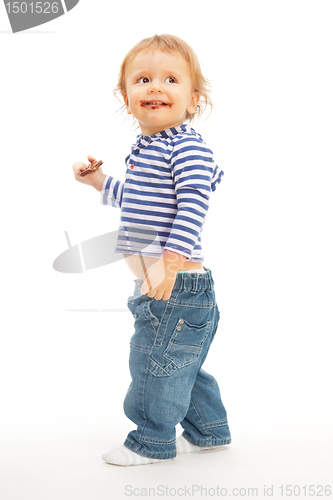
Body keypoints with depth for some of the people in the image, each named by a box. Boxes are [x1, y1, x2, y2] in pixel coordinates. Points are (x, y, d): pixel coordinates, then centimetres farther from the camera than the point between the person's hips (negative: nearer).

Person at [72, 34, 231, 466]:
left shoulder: (187, 147, -17)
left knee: (155, 363, 3)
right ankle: (209, 431, 37)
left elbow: (192, 208, -27)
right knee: (181, 364, 21)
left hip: (178, 285, -10)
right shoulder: (146, 149, 14)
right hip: (157, 285, 10)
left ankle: (152, 442, 22)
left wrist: (169, 263, -33)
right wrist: (99, 182, 26)